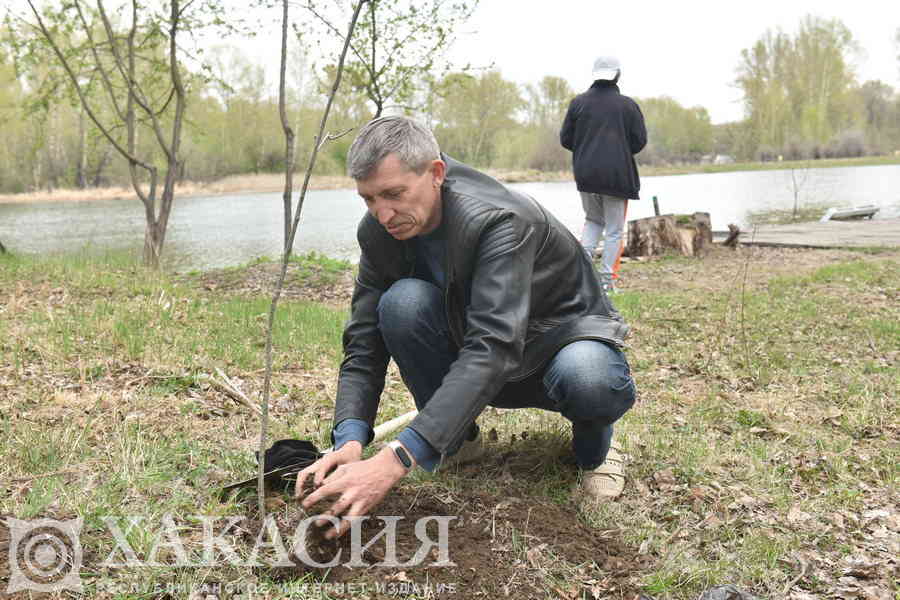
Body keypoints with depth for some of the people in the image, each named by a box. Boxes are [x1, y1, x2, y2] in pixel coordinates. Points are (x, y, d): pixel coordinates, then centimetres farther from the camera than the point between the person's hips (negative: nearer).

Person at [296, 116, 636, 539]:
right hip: (468, 340, 4)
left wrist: (395, 461, -52)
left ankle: (594, 443, -2)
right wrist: (349, 441, -32)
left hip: (563, 336, -4)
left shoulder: (499, 220, -34)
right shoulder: (378, 233, -13)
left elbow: (493, 349, -45)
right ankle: (459, 437, -4)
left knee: (587, 381, -41)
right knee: (404, 302, -27)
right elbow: (363, 344, -14)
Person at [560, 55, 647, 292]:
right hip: (617, 175, -2)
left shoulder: (578, 102, 1)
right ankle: (607, 279, 3)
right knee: (614, 229, 6)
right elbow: (640, 141, -2)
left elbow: (565, 139, 3)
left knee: (593, 219, 23)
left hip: (585, 174, 3)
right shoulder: (628, 105, -3)